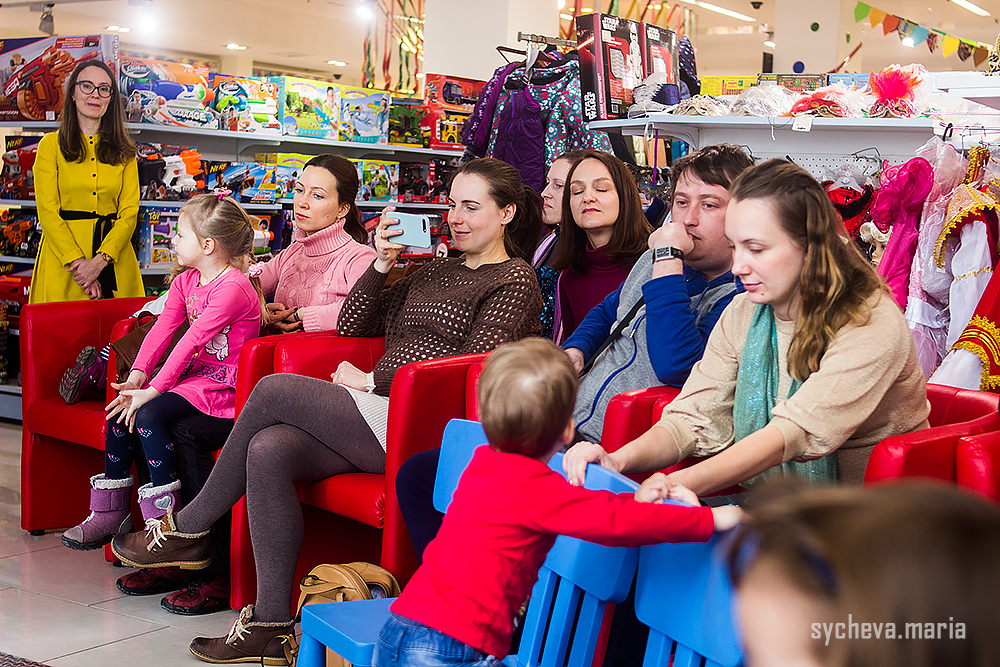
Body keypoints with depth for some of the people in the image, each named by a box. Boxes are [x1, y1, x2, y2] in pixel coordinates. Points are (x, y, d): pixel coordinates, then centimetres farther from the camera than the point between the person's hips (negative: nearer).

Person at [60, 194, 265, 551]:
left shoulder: (233, 287, -19)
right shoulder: (184, 282, 11)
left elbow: (192, 341, -24)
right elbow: (162, 329, 2)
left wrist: (153, 390, -25)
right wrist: (137, 374, -13)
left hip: (223, 386, -9)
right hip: (193, 375, 9)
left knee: (147, 413, -25)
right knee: (121, 407, -5)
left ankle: (164, 517, -17)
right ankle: (110, 512, 4)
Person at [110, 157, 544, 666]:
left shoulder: (515, 281, 1)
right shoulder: (439, 270, 26)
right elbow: (351, 326, 21)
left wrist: (373, 382, -7)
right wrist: (382, 263, 5)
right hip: (382, 419, 8)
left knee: (274, 389, -17)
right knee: (266, 452, -19)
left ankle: (188, 529, -1)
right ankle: (271, 625, -13)